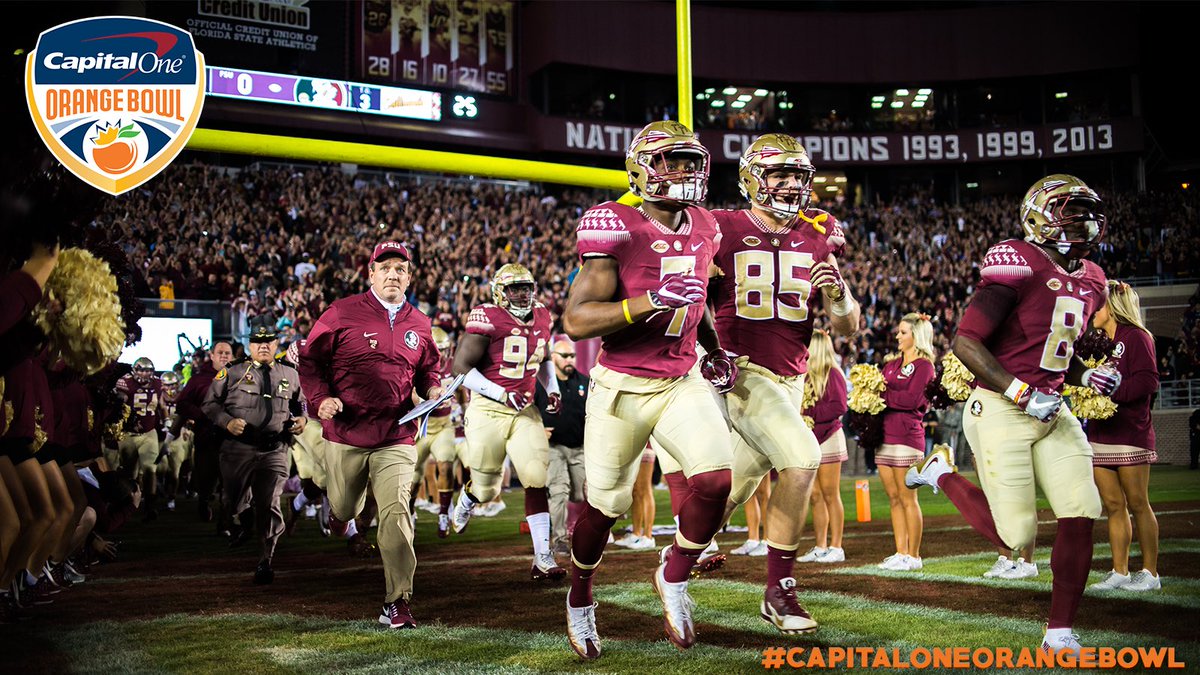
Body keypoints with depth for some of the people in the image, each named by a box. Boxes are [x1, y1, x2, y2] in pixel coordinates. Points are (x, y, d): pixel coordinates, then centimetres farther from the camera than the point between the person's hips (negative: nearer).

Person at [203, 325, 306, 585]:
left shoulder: (290, 375, 15)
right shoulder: (232, 373, 6)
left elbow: (299, 403, 30)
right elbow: (210, 403, 5)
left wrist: (302, 419, 8)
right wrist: (227, 422, -12)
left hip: (274, 450, 1)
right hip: (238, 449, -1)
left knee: (269, 505, -8)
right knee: (231, 502, 6)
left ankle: (265, 561, 1)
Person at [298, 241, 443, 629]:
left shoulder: (419, 325, 8)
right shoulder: (342, 313, -3)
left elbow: (428, 369, 22)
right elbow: (310, 359, 2)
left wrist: (433, 390, 0)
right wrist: (320, 399, -12)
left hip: (396, 439, 1)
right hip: (346, 436, -1)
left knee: (396, 512, -11)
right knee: (346, 508, 15)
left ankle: (398, 603, -4)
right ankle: (338, 511, 56)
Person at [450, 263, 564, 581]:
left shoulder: (542, 319, 7)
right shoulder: (487, 319, -14)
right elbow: (461, 367, -15)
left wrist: (553, 389, 13)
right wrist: (503, 394, -20)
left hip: (524, 411, 4)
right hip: (488, 411, -4)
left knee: (537, 477, -12)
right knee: (486, 489, 8)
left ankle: (543, 558, -9)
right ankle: (463, 506, 46)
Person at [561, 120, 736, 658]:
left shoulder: (703, 229, 5)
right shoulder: (617, 228, -17)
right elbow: (576, 321, -23)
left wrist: (714, 350, 10)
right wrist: (652, 301, -32)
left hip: (683, 382, 5)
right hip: (623, 387, -4)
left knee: (715, 479, -17)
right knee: (605, 506, 7)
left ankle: (673, 579, 9)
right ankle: (579, 598, 36)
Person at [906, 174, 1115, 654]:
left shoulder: (1089, 281, 13)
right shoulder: (1019, 263, -14)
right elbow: (965, 343, -18)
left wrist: (1088, 378, 5)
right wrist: (1022, 394, -21)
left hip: (1052, 412, 8)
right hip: (1000, 411, -7)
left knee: (1080, 517, -3)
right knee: (1014, 536, -3)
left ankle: (1060, 632, 10)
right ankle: (942, 473, 23)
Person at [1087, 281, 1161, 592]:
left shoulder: (1136, 337, -5)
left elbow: (1148, 381, -16)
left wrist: (1108, 392, -19)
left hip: (1130, 432, -7)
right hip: (1100, 432, 7)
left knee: (1137, 503, -2)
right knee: (1113, 505, 6)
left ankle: (1150, 572, 5)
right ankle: (1119, 572, 10)